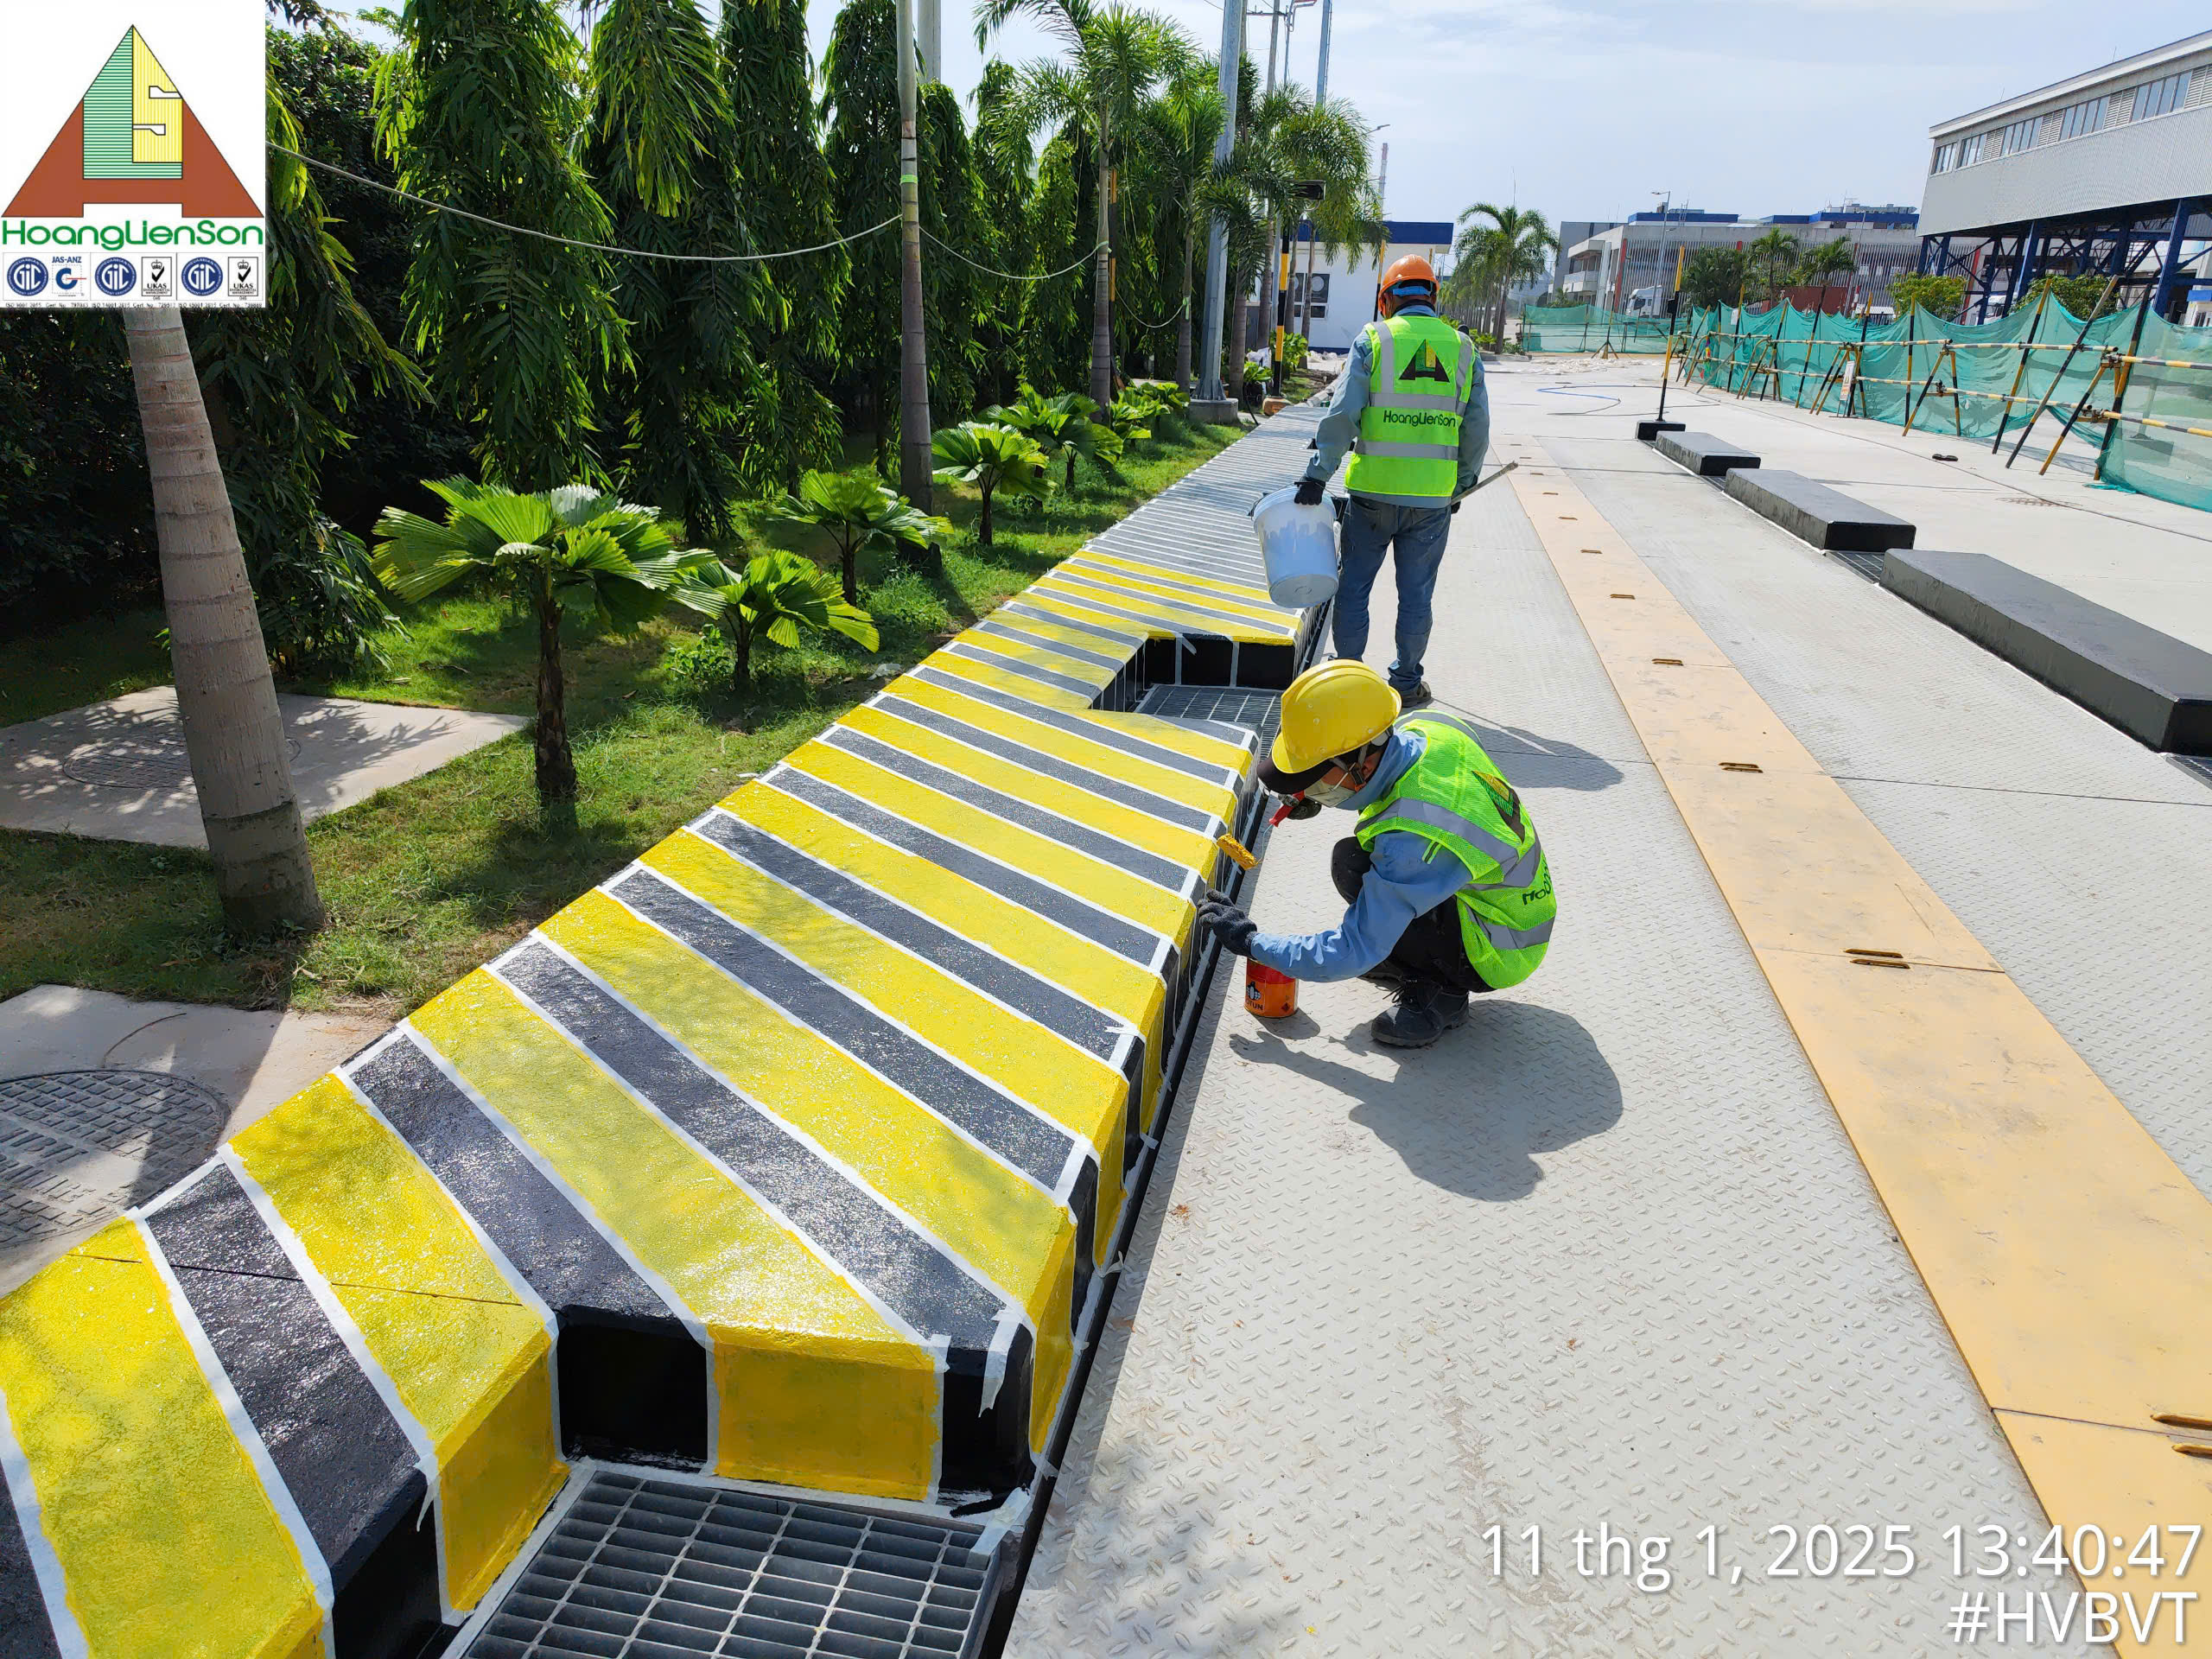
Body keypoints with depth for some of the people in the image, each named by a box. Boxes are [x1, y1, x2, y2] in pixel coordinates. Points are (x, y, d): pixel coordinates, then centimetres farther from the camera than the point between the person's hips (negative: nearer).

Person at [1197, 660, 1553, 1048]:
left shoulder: (1413, 840, -35)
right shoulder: (1426, 728, -12)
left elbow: (1354, 954, -27)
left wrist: (1252, 942, -15)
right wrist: (1318, 794, 0)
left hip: (1497, 956, -9)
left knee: (1352, 863, -21)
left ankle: (1441, 990, -7)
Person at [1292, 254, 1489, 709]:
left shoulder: (1373, 340, -2)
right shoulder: (1463, 348, 7)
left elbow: (1342, 415, -10)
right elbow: (1477, 431, 7)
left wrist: (1318, 475, -7)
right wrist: (1461, 485, 19)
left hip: (1373, 490, -2)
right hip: (1434, 497, 2)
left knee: (1354, 586, 10)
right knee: (1416, 594, 11)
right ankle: (1406, 684, 19)